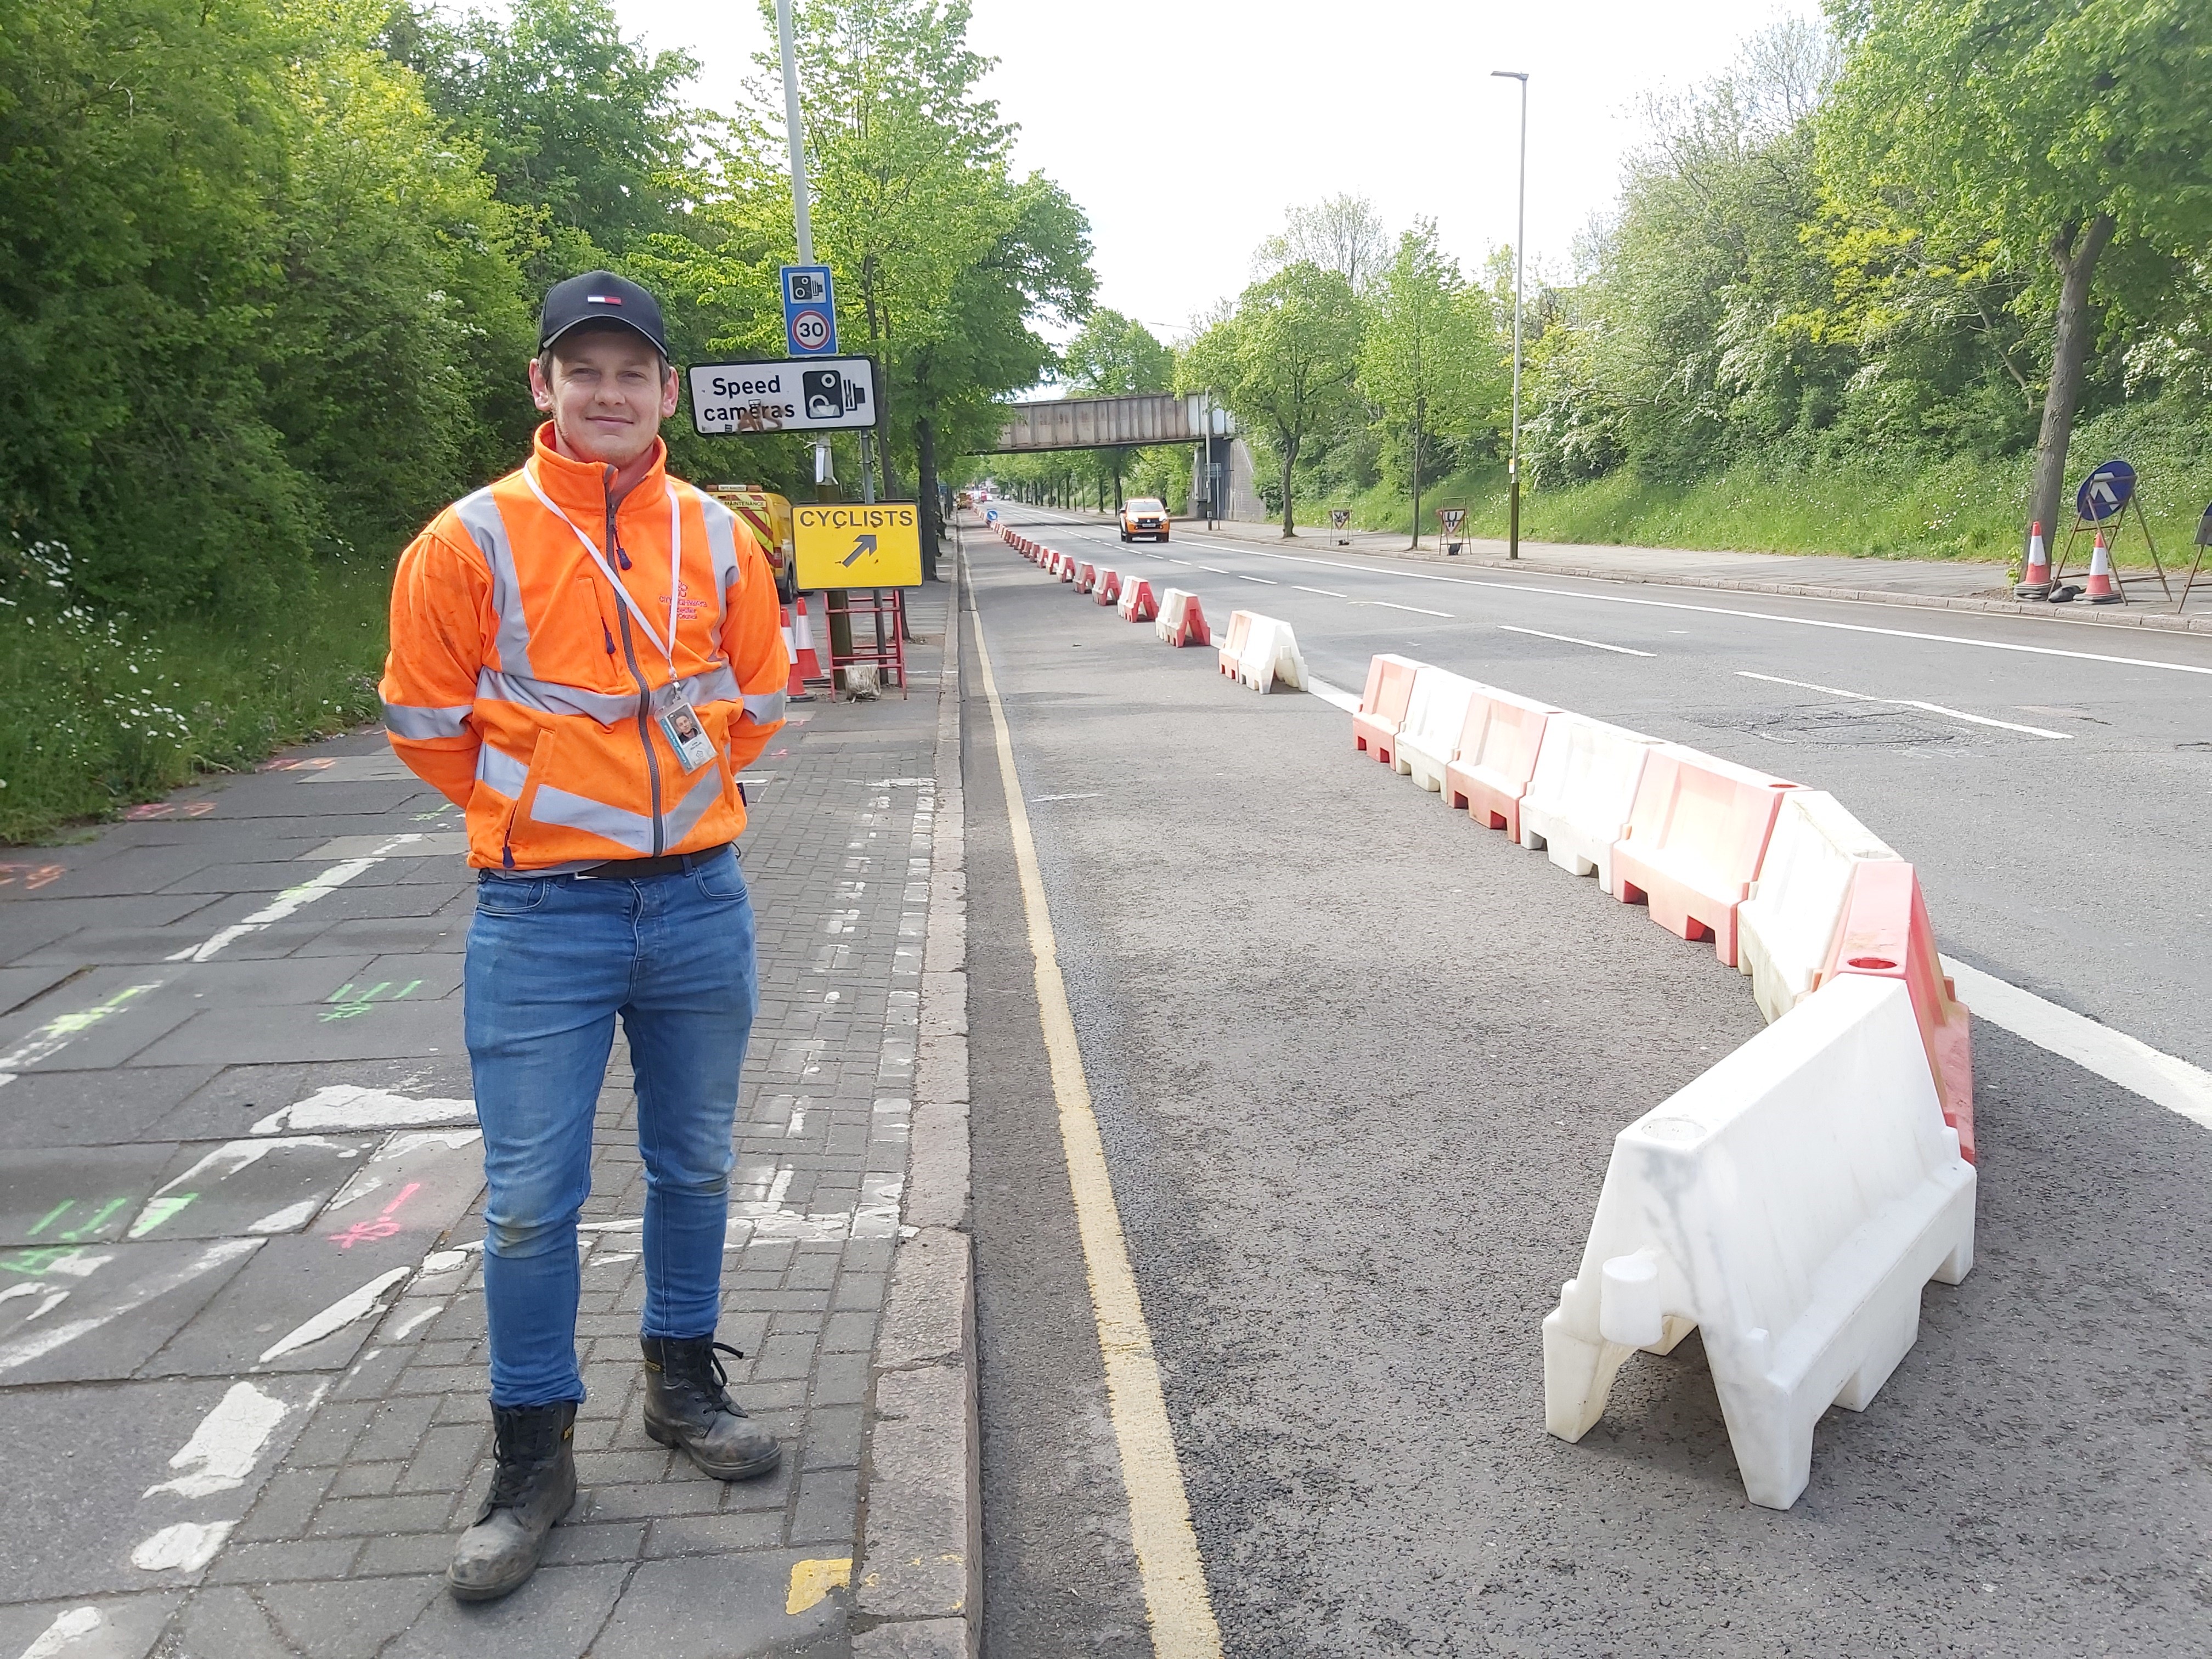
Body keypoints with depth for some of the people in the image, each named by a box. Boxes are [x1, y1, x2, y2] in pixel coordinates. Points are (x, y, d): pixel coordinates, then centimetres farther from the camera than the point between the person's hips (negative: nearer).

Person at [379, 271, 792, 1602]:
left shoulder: (718, 538, 3)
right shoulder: (471, 541, -6)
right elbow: (425, 718, 2)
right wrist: (540, 804, 7)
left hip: (700, 902, 3)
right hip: (543, 917, -3)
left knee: (695, 1168, 15)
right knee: (533, 1201, 3)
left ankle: (687, 1382, 36)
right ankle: (534, 1453, 22)